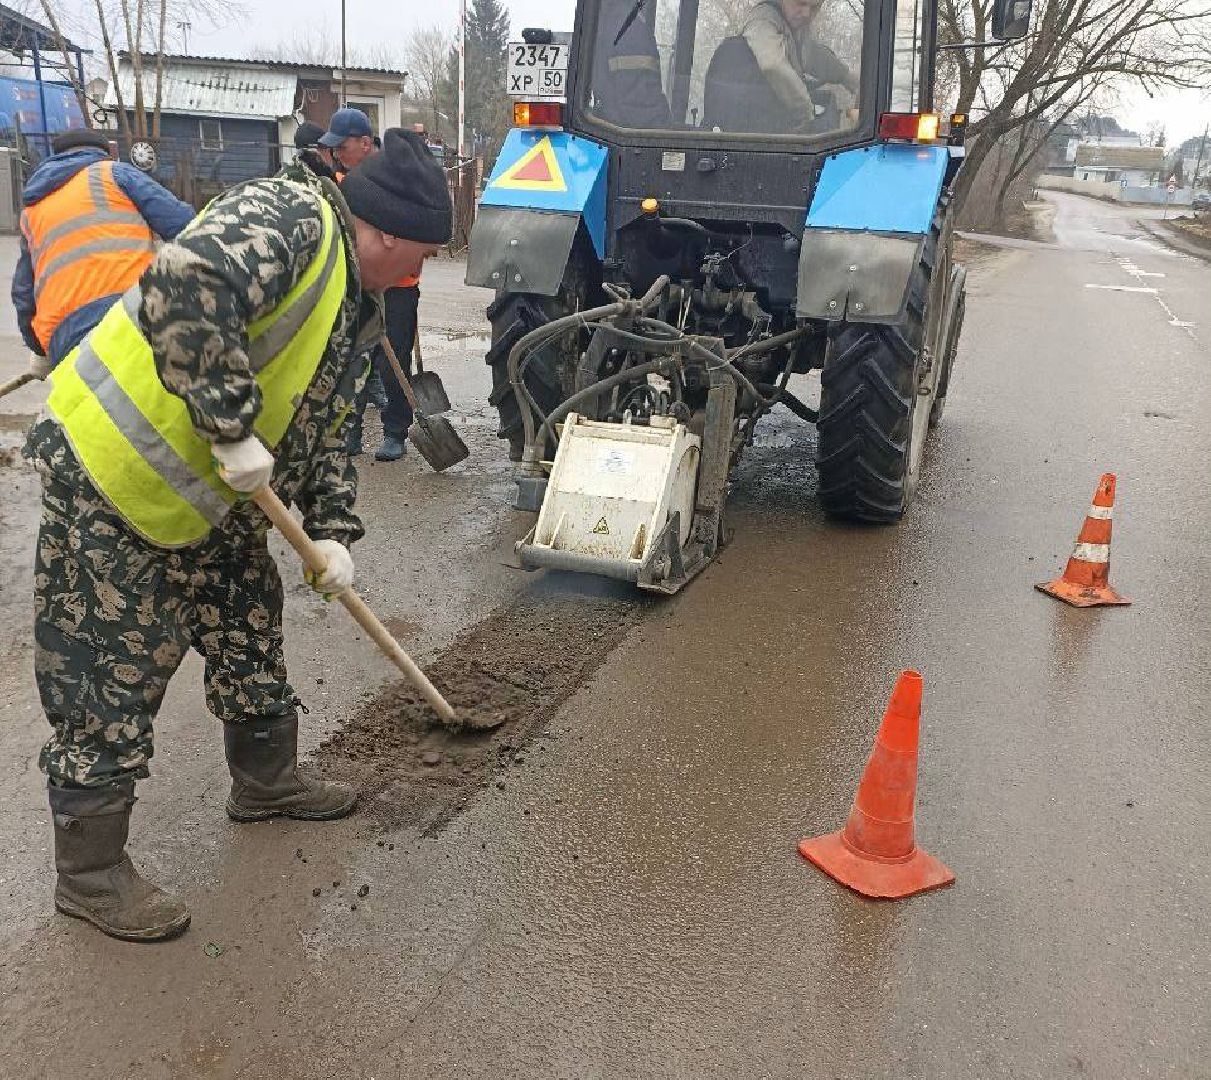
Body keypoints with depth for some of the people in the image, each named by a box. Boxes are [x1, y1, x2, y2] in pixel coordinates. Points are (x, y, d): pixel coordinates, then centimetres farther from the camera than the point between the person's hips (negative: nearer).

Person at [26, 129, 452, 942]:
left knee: (251, 634, 20)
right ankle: (91, 873, 18)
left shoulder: (348, 307, 12)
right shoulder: (285, 218, -19)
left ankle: (267, 781, 42)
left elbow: (324, 427, 16)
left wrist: (333, 534, 6)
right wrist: (231, 427, -31)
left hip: (207, 496, 10)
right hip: (111, 480, -10)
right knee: (110, 680, 1)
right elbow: (187, 288, -37)